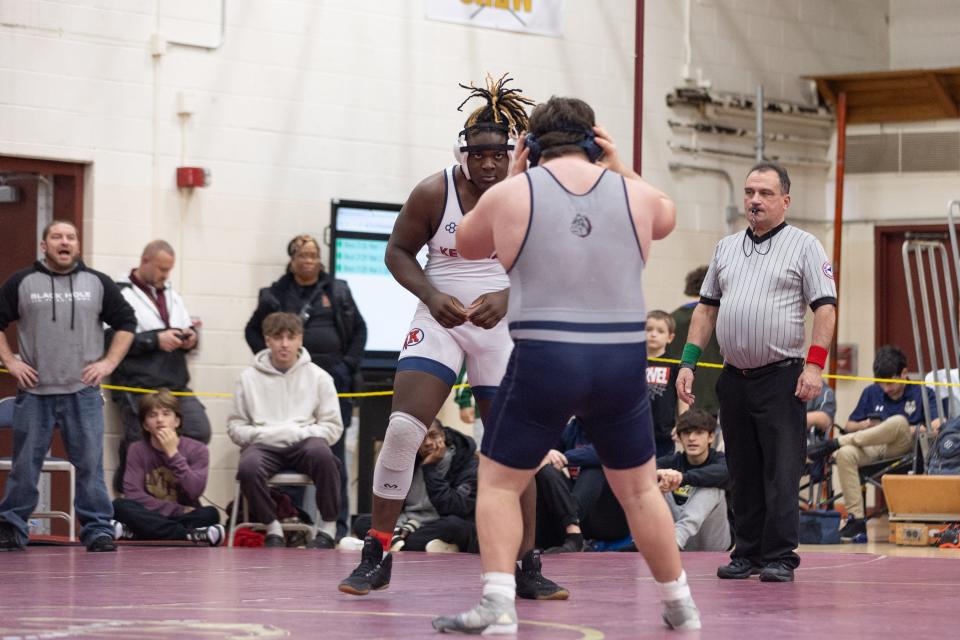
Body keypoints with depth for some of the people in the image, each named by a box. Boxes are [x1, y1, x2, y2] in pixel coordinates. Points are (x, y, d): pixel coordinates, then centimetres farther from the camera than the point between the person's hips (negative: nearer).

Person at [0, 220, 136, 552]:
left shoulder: (98, 284, 8)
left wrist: (108, 363, 3)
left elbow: (126, 322, 13)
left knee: (90, 464, -4)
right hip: (34, 391, 0)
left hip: (83, 391, 0)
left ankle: (98, 530, 1)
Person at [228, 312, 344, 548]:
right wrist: (263, 434, -10)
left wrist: (299, 433, -11)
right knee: (248, 467, -35)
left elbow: (333, 427, 5)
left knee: (322, 454, -37)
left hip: (304, 442, 0)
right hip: (264, 445, 0)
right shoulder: (249, 378, 12)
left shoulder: (318, 376, 10)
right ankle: (272, 527, -11)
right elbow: (235, 427, 10)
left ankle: (328, 527, -18)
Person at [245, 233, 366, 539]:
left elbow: (359, 329, 14)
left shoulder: (338, 292, 9)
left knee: (334, 450, 0)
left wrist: (350, 364, 2)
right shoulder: (277, 295, 6)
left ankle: (338, 522, 2)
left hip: (333, 377, 0)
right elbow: (253, 331, 13)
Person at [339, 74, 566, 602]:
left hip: (503, 327, 1)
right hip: (440, 322, -1)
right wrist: (432, 296, -15)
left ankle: (526, 567, 14)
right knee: (403, 427, -15)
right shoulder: (434, 193, -10)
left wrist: (506, 298, -21)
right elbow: (399, 251, 0)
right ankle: (376, 556, -5)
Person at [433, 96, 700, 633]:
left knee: (499, 483, 10)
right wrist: (620, 168, 27)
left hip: (544, 359, -2)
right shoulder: (633, 193, 6)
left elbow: (468, 246, 19)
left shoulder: (512, 193, 0)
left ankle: (498, 607, -6)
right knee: (639, 488, 18)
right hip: (624, 360, 3)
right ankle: (681, 608, 24)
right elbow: (666, 217, 30)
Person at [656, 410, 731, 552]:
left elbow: (722, 471, -32)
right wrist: (657, 474, -44)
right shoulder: (674, 461, 3)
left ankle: (680, 533, -46)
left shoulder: (717, 460, -5)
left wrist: (683, 477, -50)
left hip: (711, 545, -2)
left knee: (711, 487, -25)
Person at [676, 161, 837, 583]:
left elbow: (824, 307, -5)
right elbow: (706, 309, 19)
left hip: (782, 378, -5)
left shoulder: (804, 246, 1)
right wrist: (688, 363, 10)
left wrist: (814, 364, -16)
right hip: (734, 377, 5)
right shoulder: (726, 248, 16)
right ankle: (747, 553, 15)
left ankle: (779, 557, -4)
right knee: (742, 473, 8)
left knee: (781, 471, -7)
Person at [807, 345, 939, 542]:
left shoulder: (922, 393, 7)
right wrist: (867, 426, -1)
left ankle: (833, 444, -24)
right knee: (845, 454, -33)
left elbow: (937, 426, -6)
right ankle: (856, 519, -32)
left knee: (898, 422, -37)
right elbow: (849, 426, 20)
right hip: (871, 450, 3)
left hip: (903, 449, -3)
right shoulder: (871, 393, 18)